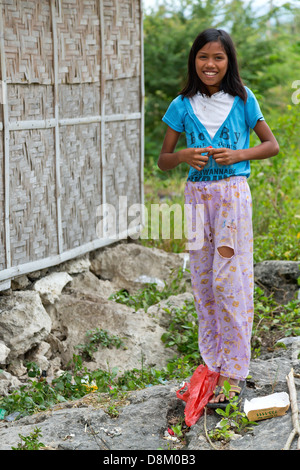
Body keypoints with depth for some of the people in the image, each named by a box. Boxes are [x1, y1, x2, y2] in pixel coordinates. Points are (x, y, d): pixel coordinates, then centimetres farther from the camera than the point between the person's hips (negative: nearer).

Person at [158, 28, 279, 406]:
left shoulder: (242, 101, -1)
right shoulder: (183, 106, 4)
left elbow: (271, 144, 6)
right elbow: (163, 160, 7)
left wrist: (238, 155, -12)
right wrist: (183, 156, -16)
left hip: (232, 193, -3)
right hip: (196, 193, 3)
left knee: (228, 280, -7)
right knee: (203, 281, 7)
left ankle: (233, 372, 0)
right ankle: (212, 363, 18)